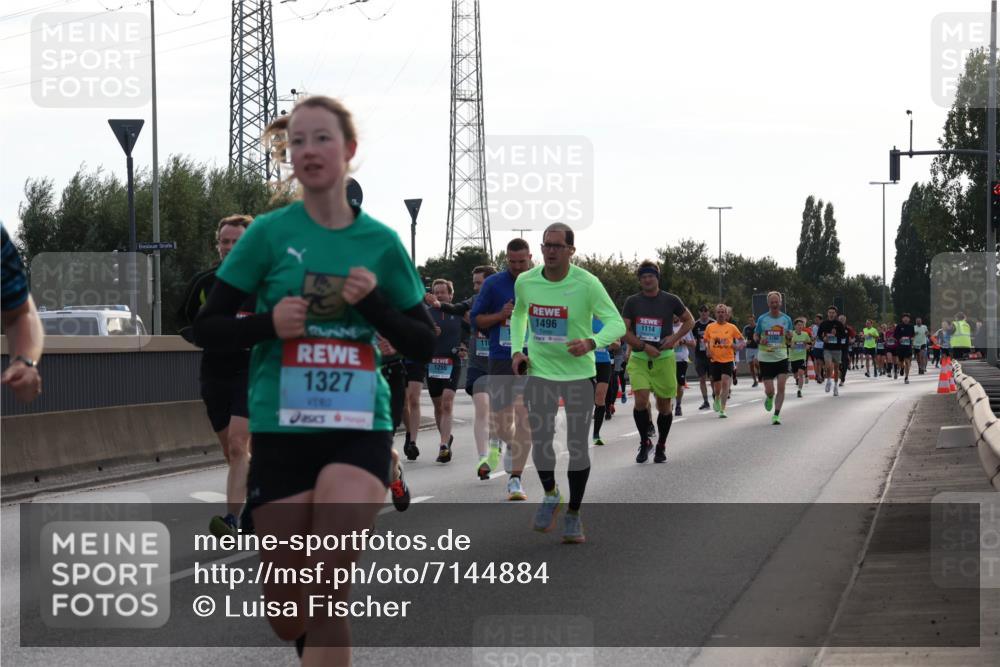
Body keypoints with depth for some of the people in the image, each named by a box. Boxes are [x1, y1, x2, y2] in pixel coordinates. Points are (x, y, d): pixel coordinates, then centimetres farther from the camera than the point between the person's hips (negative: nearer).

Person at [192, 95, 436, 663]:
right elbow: (206, 328, 3)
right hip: (280, 430, 0)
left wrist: (375, 303, -11)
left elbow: (424, 346, 7)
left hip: (359, 428, 0)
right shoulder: (269, 233, 0)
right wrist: (268, 323, -16)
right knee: (287, 614, 2)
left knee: (328, 591, -21)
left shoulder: (382, 243, 4)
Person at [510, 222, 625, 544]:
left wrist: (591, 342, -33)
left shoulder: (587, 284, -14)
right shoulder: (525, 282, -3)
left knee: (578, 445, 0)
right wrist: (517, 350, 4)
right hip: (539, 371, 2)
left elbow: (616, 323, -14)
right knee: (540, 441, -3)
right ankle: (550, 496, 25)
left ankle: (573, 515, 16)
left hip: (578, 372, -2)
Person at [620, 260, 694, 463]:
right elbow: (624, 331, 1)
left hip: (664, 357, 0)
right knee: (641, 400, -17)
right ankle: (645, 442, 3)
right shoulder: (632, 302, 3)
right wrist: (644, 347, -12)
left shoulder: (670, 300, 1)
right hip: (639, 359, 0)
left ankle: (661, 446, 24)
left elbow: (689, 320, 11)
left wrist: (675, 338, -6)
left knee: (664, 405, 6)